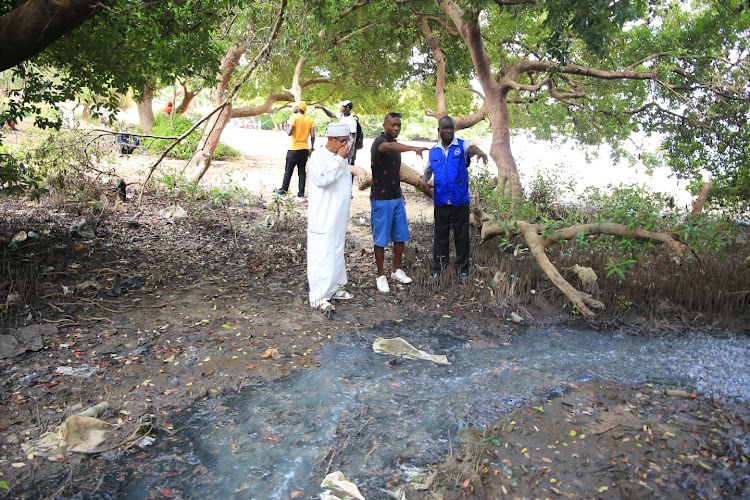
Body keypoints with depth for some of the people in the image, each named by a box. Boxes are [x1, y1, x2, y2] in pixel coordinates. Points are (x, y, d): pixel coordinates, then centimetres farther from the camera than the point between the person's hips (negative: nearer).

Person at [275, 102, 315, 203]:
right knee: (302, 172, 7)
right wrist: (312, 148, 11)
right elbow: (312, 136, 0)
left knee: (288, 171, 8)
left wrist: (287, 128, 3)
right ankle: (301, 195, 5)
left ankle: (283, 191, 20)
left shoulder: (294, 117, -10)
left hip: (294, 148, -4)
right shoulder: (310, 120, 5)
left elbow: (289, 133, -17)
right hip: (305, 149, 4)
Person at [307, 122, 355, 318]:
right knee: (322, 254, -8)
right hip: (323, 218, -9)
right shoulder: (318, 156, -12)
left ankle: (334, 288, 30)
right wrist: (339, 159, -23)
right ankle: (319, 297, -5)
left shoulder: (341, 156, 12)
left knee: (337, 252, 17)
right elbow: (323, 179, -28)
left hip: (339, 217, 9)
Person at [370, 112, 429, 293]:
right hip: (381, 199, -8)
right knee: (381, 239, 1)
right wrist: (414, 148, -56)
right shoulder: (380, 142, -15)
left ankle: (397, 271, 27)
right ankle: (381, 276, 12)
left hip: (396, 198, 8)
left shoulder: (395, 144, 13)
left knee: (400, 236, 12)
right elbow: (388, 147, -41)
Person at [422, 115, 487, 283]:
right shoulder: (433, 151, 8)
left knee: (462, 236, 7)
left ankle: (462, 269, 20)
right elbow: (428, 170, 21)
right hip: (441, 201, 2)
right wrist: (424, 181, -2)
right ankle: (438, 269, 18)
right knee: (440, 236, 9)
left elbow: (471, 147, -25)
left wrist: (479, 152, -49)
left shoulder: (462, 146, -2)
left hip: (460, 201, -2)